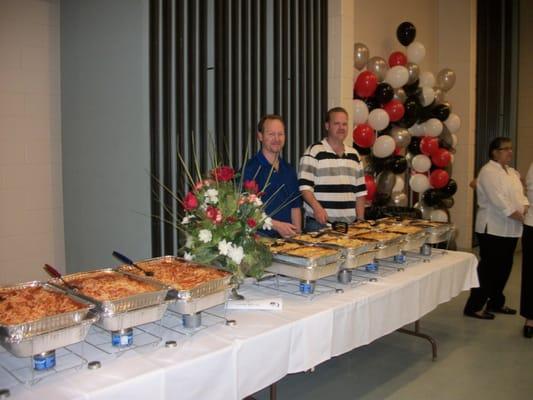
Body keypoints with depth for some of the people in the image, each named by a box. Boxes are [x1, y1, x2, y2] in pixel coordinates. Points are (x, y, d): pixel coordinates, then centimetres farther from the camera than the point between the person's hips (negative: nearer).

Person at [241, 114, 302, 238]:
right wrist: (277, 225, -13)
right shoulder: (249, 168, -6)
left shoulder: (289, 170, 15)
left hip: (287, 236, 5)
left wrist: (297, 233, 7)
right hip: (260, 236, -5)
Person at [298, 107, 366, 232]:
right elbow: (304, 186, -11)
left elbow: (360, 191, 17)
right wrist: (316, 207, -25)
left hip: (349, 223, 5)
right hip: (320, 222, -5)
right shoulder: (314, 151, -4)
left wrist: (360, 219, 10)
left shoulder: (354, 155, 15)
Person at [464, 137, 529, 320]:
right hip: (493, 229, -8)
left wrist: (526, 210, -9)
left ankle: (496, 303, 29)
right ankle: (473, 307, 5)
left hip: (510, 229, 9)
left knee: (504, 268, 15)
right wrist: (521, 217, -20)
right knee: (488, 268, -4)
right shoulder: (489, 172, -12)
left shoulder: (512, 172, 16)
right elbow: (498, 201, -20)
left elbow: (520, 195, 12)